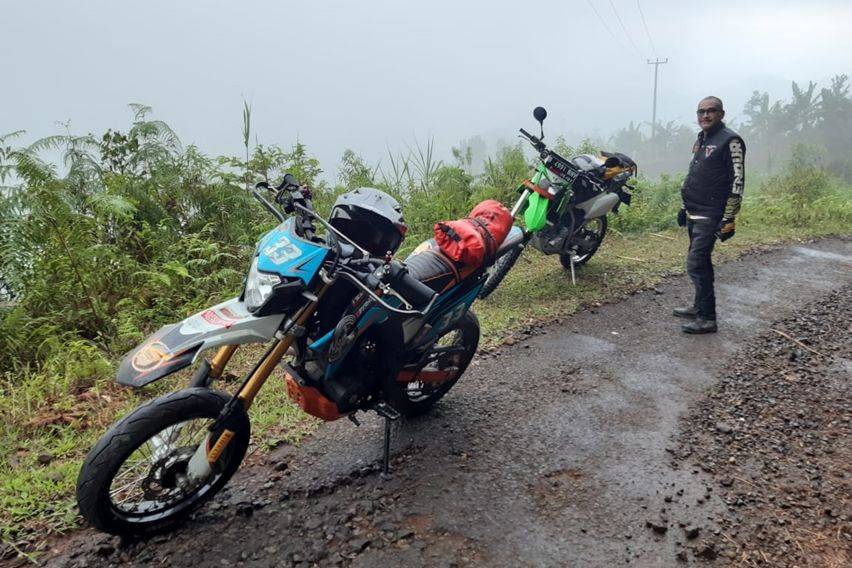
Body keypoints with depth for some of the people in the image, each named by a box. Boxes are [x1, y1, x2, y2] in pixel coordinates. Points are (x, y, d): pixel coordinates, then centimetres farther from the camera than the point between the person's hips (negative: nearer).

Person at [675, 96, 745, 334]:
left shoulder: (730, 141, -11)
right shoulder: (701, 139, 16)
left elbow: (737, 181, -15)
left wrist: (728, 219, -18)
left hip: (710, 216, -9)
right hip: (695, 214, 9)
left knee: (696, 264, -13)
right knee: (701, 261, 16)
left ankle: (707, 319, -7)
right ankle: (700, 306, 28)